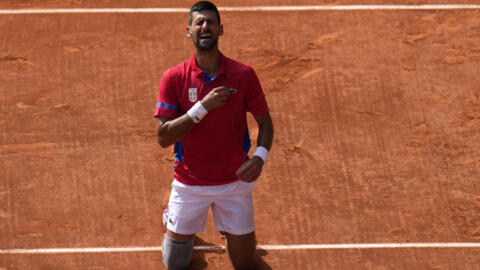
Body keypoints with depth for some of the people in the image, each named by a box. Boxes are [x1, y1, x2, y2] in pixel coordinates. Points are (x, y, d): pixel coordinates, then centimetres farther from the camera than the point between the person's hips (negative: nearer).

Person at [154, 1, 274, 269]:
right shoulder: (174, 78, -8)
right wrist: (202, 107, -23)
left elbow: (265, 122, 3)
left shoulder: (244, 74, -6)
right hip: (189, 184, 0)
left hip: (235, 182, 1)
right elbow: (164, 137, -12)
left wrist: (260, 156, -16)